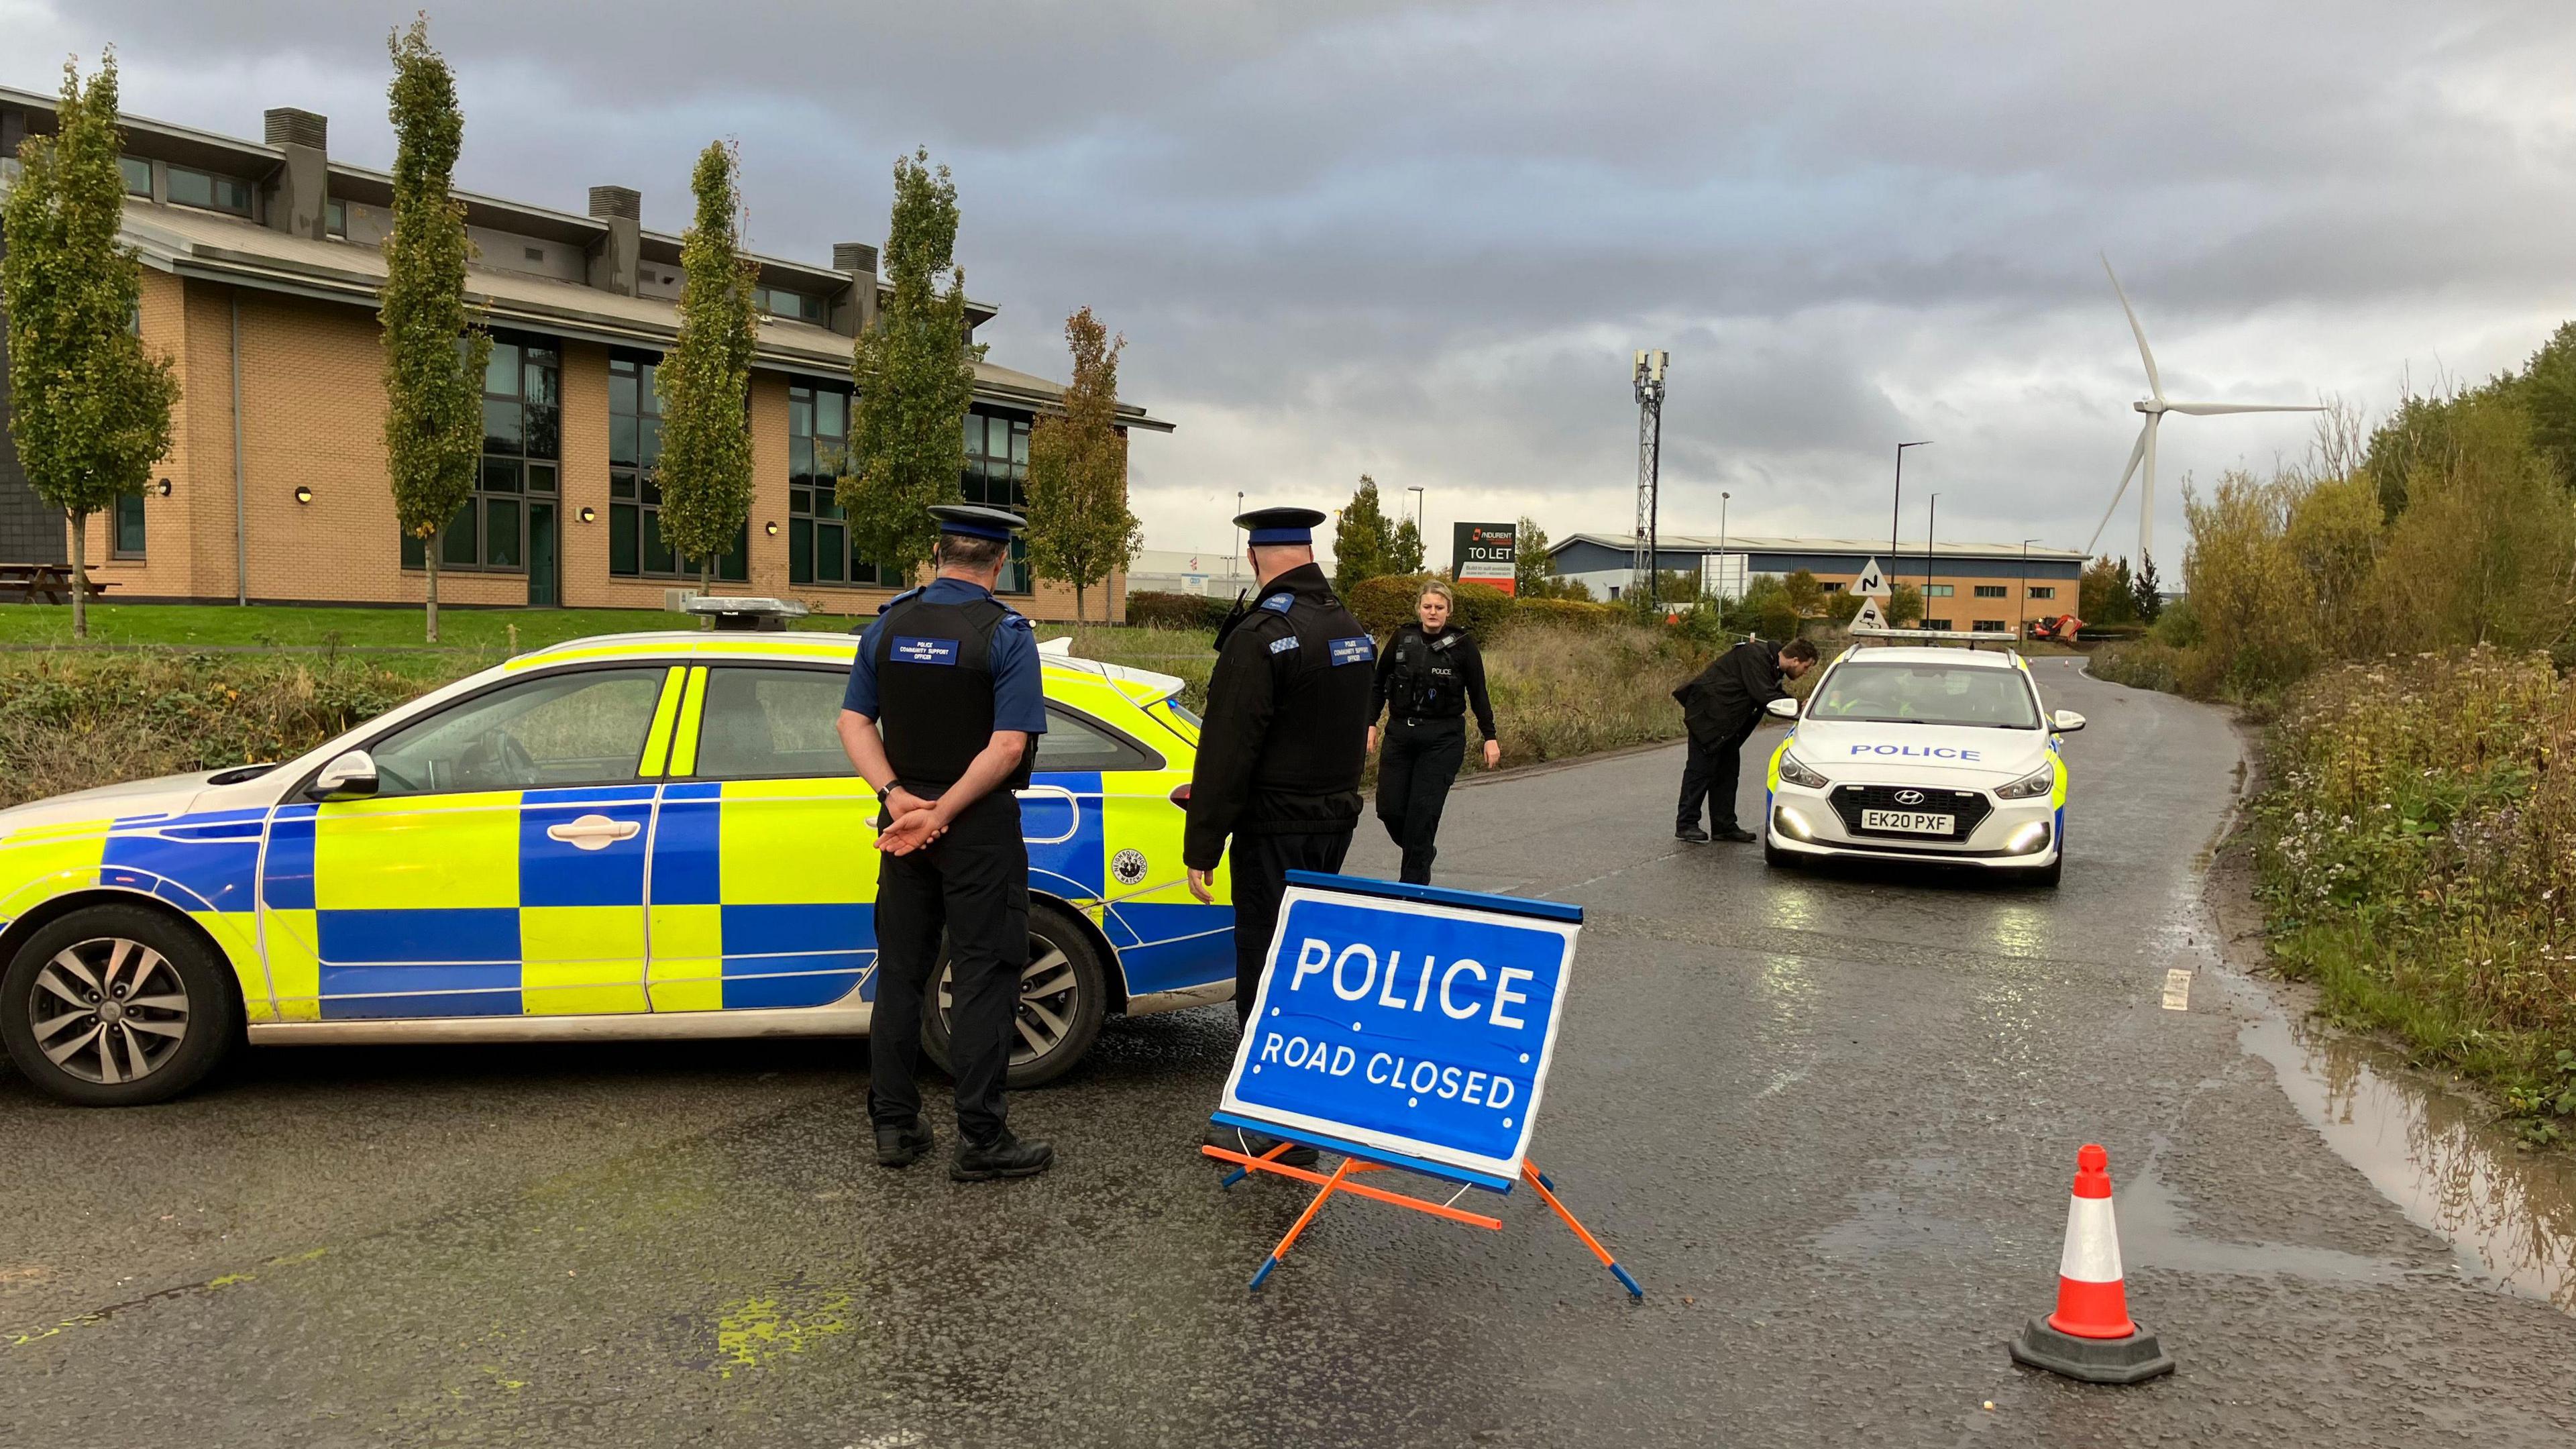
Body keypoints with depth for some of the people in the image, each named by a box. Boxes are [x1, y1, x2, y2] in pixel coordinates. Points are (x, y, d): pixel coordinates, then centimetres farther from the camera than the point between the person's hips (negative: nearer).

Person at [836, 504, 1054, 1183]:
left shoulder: (888, 625, 4)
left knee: (900, 974, 13)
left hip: (905, 821, 5)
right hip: (980, 827, -5)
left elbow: (855, 722, 1)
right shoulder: (1006, 635, -11)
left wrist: (898, 797, -8)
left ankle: (894, 1126, 19)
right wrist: (940, 815, -16)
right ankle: (980, 1139, 4)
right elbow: (1008, 746, -19)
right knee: (983, 980, 1)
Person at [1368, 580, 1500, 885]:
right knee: (1390, 808, 1)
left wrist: (1490, 737, 0)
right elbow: (1378, 683, 11)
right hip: (1400, 732, 3)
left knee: (1424, 810, -8)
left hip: (1443, 739, -3)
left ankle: (1413, 885, 3)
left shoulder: (1462, 645, -3)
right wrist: (1371, 723, 4)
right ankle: (1423, 854, 31)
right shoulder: (1402, 639, 4)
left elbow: (1478, 694, 2)